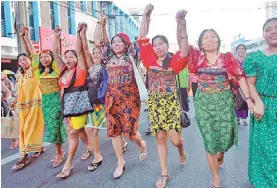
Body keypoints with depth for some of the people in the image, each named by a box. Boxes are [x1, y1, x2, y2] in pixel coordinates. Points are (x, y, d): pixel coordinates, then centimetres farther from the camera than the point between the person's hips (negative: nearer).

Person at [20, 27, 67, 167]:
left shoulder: (56, 67, -6)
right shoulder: (39, 69, 8)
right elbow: (31, 53, 12)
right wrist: (24, 38, 7)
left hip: (56, 98, -6)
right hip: (45, 99, 6)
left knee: (55, 125, -6)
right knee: (50, 126, 10)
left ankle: (59, 153, 7)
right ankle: (60, 151, 23)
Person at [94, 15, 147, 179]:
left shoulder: (131, 55, 2)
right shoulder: (109, 57, 12)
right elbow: (98, 41, 13)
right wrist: (101, 23, 9)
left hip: (130, 96, -4)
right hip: (112, 97, 5)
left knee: (129, 130, -4)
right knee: (114, 130, 7)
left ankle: (142, 144, 33)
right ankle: (120, 163, 24)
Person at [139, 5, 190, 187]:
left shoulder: (174, 60, -2)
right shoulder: (150, 60, 3)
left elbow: (184, 46, -18)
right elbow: (143, 39, -1)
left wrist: (182, 22, -29)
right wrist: (146, 15, -4)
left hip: (171, 101, -2)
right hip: (154, 102, 2)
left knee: (174, 139, -5)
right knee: (160, 138, 6)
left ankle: (181, 149, 35)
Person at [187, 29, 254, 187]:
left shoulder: (227, 57, -1)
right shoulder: (198, 56, 0)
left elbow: (240, 77, -4)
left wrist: (249, 99, -10)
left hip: (224, 101, 0)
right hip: (204, 102, 0)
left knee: (226, 136, 5)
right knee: (209, 138, 5)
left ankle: (220, 155, 44)